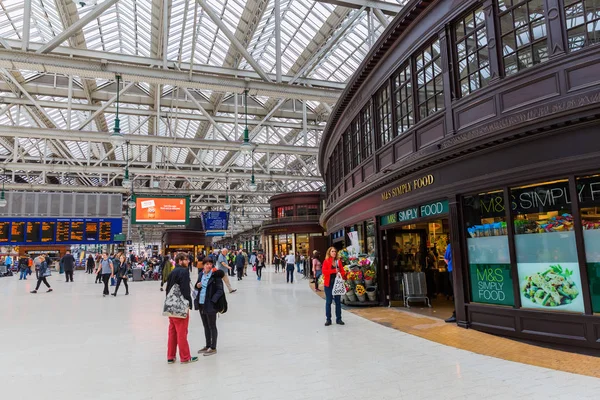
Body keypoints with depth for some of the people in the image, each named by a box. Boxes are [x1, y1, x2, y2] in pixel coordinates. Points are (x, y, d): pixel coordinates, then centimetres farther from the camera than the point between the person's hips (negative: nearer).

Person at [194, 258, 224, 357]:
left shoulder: (215, 275, -14)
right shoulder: (201, 274, 7)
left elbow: (220, 290, -15)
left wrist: (213, 301, -23)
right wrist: (197, 285, -3)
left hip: (210, 305, -7)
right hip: (201, 304, 7)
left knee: (212, 326, 3)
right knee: (206, 326, 18)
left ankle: (213, 348, 13)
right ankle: (208, 346, 30)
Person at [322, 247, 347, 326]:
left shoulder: (338, 261, 9)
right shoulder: (326, 261, -3)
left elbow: (343, 271, 11)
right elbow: (324, 271, -15)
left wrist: (340, 274, -12)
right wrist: (334, 271, -19)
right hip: (329, 284, -3)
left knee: (338, 301, 7)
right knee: (328, 302, 2)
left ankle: (338, 319, 15)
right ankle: (328, 319, 9)